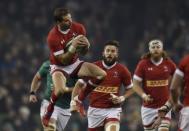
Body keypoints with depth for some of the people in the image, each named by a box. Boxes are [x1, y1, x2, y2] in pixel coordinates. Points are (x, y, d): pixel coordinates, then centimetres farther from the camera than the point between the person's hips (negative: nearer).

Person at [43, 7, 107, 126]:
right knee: (61, 90, -36)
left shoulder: (78, 28, -12)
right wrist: (73, 47, -39)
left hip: (75, 63, 5)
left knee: (102, 74, -13)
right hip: (59, 67, -5)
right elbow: (63, 60, -23)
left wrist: (85, 45, -23)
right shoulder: (53, 37, -26)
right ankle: (48, 114, -7)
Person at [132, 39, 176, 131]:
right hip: (148, 107, 0)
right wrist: (143, 95, -20)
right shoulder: (143, 64, -5)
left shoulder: (169, 64, -1)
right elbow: (136, 84, -3)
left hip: (164, 106, 0)